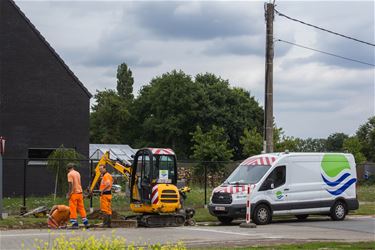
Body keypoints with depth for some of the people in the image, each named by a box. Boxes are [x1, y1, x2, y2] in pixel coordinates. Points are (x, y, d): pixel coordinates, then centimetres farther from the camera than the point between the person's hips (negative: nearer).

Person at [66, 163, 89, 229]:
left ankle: (74, 224, -4)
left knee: (73, 209, -2)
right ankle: (85, 222, 13)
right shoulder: (77, 173, 14)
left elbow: (71, 185, -17)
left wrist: (69, 194, -13)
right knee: (81, 207, 13)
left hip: (74, 193, -7)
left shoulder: (70, 174, -9)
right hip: (80, 192, 7)